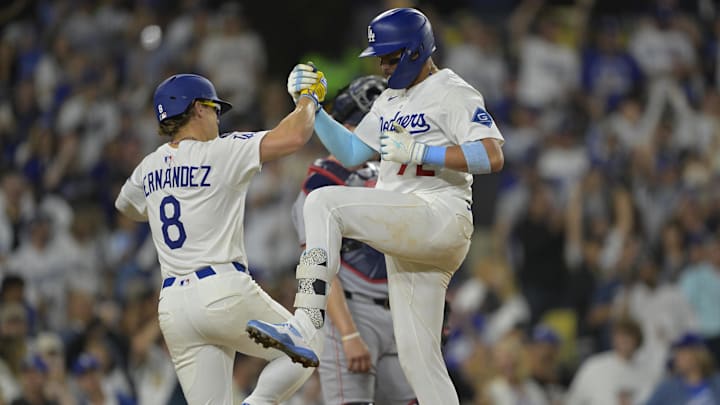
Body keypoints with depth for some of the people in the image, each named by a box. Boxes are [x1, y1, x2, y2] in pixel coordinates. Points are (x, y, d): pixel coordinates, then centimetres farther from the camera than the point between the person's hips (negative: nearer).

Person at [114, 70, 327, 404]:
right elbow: (294, 137, -13)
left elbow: (125, 206, 36)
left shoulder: (148, 168, 14)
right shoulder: (221, 152, -5)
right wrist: (309, 98, 6)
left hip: (172, 307, 6)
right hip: (224, 292, -6)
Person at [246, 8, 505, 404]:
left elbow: (492, 157, -16)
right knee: (417, 358, 5)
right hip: (407, 238, 9)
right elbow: (351, 152, 25)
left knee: (323, 203, -23)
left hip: (441, 219, -9)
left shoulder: (452, 93, -4)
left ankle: (304, 329, -33)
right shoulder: (390, 101, 24)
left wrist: (418, 152, -19)